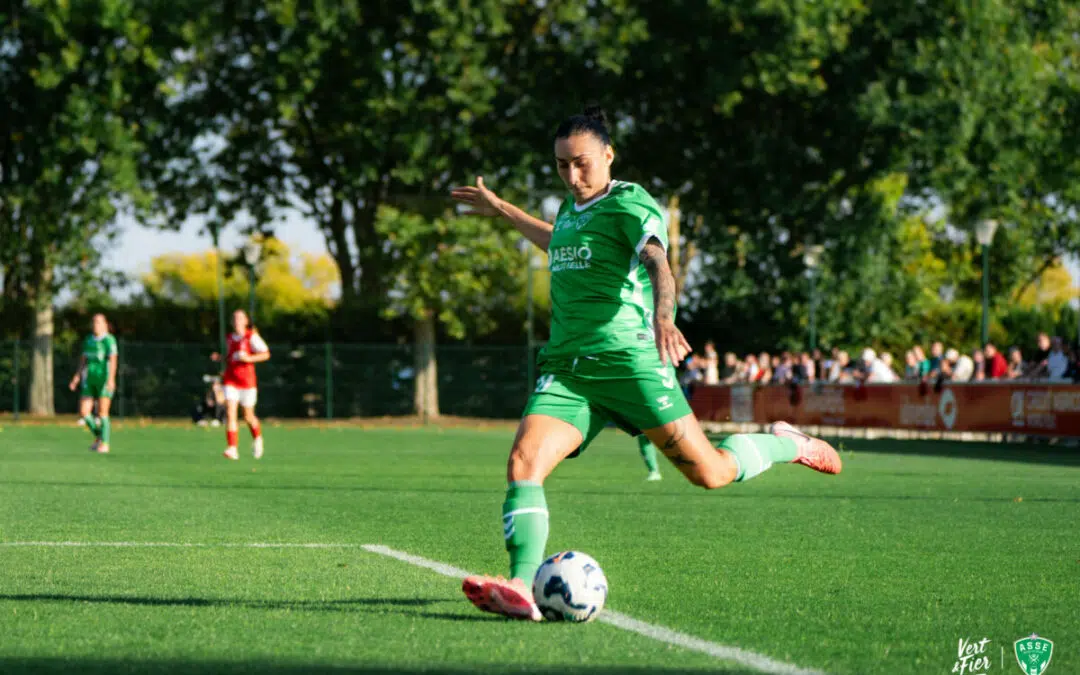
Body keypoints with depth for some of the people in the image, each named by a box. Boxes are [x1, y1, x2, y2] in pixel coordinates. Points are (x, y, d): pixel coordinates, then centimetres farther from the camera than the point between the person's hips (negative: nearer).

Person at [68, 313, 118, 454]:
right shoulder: (88, 340, 14)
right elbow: (83, 360, 19)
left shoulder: (109, 340, -7)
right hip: (89, 380, 6)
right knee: (84, 413, -1)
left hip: (104, 379, -6)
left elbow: (113, 359, -16)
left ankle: (105, 443, 7)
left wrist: (111, 379, -27)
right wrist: (76, 377, 12)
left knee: (102, 413, -4)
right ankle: (98, 436, 20)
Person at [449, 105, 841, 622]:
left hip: (629, 360, -6)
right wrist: (499, 209, 51)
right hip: (565, 370, 6)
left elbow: (658, 264, -26)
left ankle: (784, 444, 28)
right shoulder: (571, 208, 17)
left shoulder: (631, 206, -6)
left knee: (708, 472, -3)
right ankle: (521, 589, -30)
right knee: (523, 462, -19)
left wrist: (663, 317, -47)